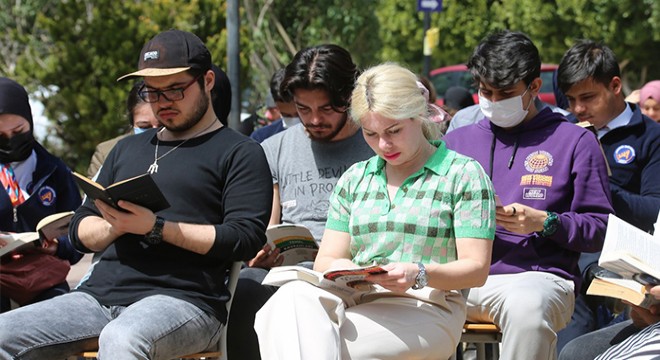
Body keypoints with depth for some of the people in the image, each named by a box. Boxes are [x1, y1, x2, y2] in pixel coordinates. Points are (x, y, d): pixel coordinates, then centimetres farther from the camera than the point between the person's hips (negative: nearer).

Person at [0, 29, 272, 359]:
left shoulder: (239, 153, 8)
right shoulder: (128, 150, 29)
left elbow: (246, 238, -6)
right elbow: (80, 229, 25)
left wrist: (156, 228, -13)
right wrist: (113, 227, 1)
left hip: (182, 299, -6)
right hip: (99, 294, 7)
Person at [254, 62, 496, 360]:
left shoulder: (464, 174, 7)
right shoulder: (354, 178, 22)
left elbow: (476, 269, 0)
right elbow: (325, 259, 18)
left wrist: (419, 275, -20)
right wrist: (338, 268, -8)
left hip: (426, 310, -4)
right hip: (358, 304, 5)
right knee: (293, 296, -35)